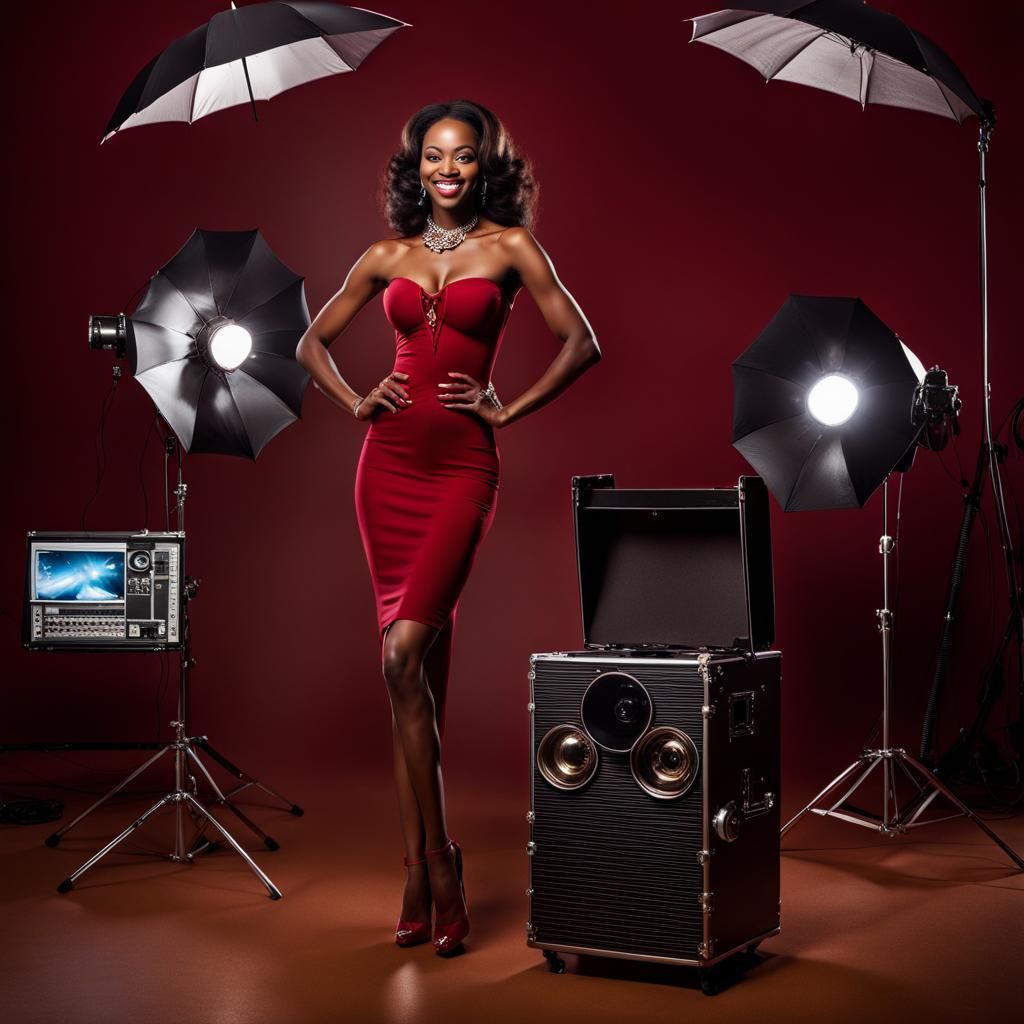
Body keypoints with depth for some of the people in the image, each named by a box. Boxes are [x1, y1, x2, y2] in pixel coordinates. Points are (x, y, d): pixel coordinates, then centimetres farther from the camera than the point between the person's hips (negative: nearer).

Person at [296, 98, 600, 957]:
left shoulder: (509, 247, 2)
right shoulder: (389, 256, 12)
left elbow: (582, 344, -1)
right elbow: (314, 343, 21)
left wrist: (506, 411, -5)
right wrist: (356, 403, 5)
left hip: (462, 466, -4)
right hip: (390, 463, 4)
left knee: (407, 654, -15)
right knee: (420, 665, 5)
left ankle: (434, 859, -2)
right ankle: (423, 867, 11)